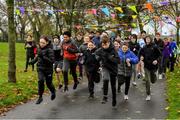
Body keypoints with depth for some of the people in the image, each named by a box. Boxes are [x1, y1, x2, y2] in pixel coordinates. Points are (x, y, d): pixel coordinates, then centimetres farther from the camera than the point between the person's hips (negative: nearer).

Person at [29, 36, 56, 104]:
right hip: (40, 68, 3)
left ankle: (53, 91, 43)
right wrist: (33, 61, 8)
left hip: (48, 69, -3)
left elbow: (52, 61, -25)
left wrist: (43, 56, -32)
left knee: (48, 83, 9)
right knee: (40, 80, -18)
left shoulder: (49, 50, -16)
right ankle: (40, 97, -5)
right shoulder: (39, 49, 1)